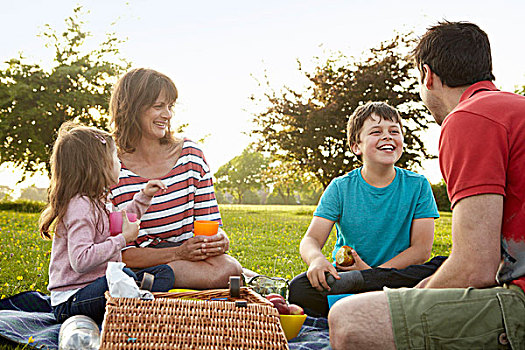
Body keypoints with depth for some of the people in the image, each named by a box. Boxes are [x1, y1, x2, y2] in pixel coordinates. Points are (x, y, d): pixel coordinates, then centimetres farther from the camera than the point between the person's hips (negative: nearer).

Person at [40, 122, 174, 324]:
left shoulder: (100, 202, 14)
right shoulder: (80, 207, -19)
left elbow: (121, 222, 37)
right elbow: (80, 261, -30)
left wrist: (143, 197, 31)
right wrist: (123, 239, -23)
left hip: (102, 284, 10)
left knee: (165, 274, 6)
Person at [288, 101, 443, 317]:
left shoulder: (417, 186, 2)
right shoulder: (340, 188, 3)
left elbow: (422, 249, -5)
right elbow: (311, 239, -6)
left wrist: (370, 273, -17)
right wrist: (317, 259, -32)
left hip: (398, 275, 0)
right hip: (343, 273, 0)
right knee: (299, 289, -30)